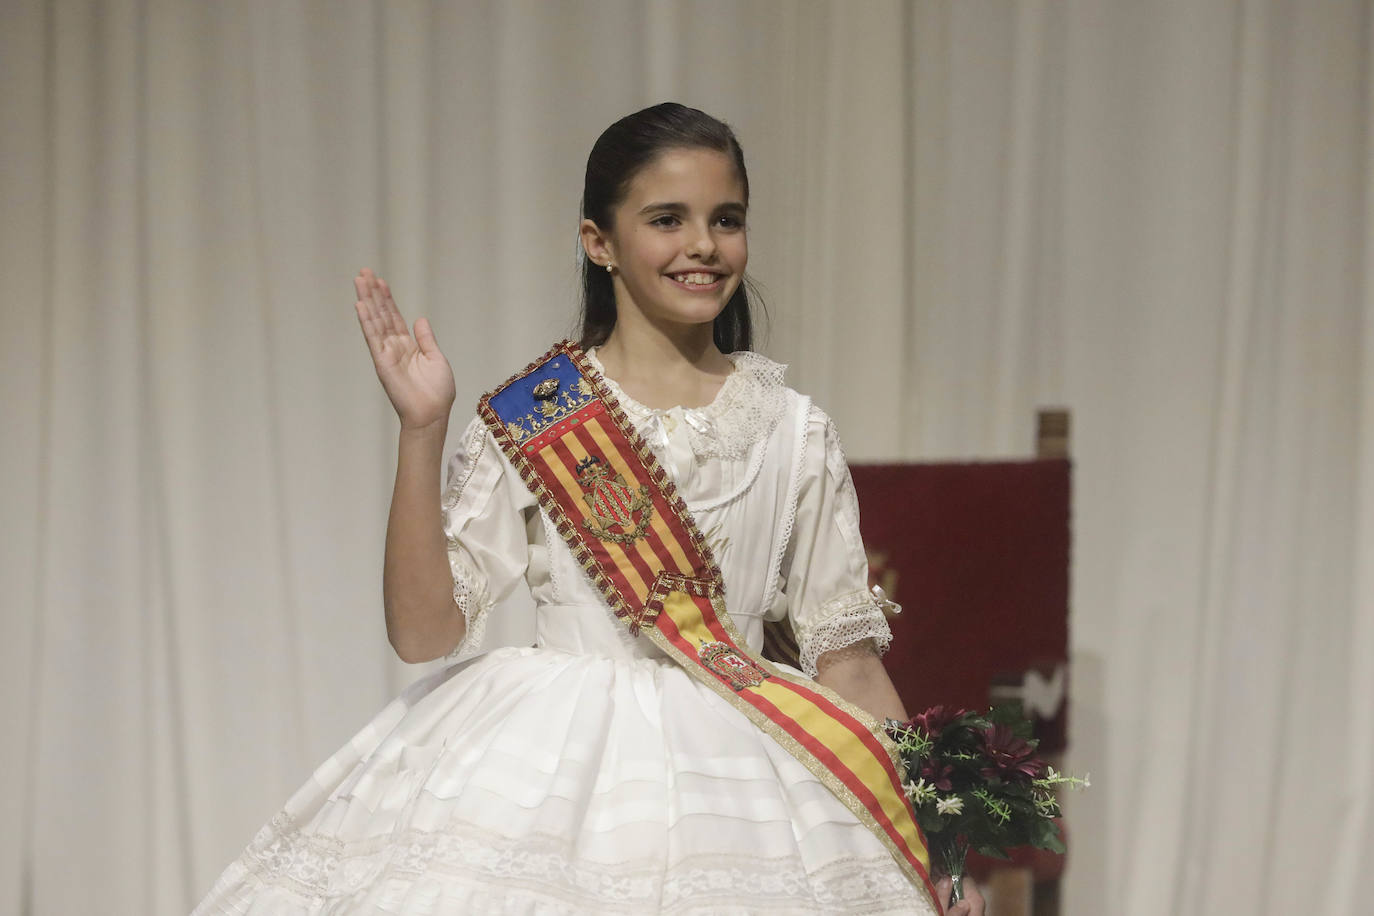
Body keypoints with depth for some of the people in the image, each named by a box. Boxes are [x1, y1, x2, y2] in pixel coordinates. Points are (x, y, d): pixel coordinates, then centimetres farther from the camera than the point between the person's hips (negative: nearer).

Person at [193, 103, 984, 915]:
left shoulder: (795, 432, 5)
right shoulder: (531, 420, -1)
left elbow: (845, 653, 7)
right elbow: (424, 630, -6)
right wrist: (422, 431, -14)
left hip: (736, 780, 2)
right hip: (552, 768, -2)